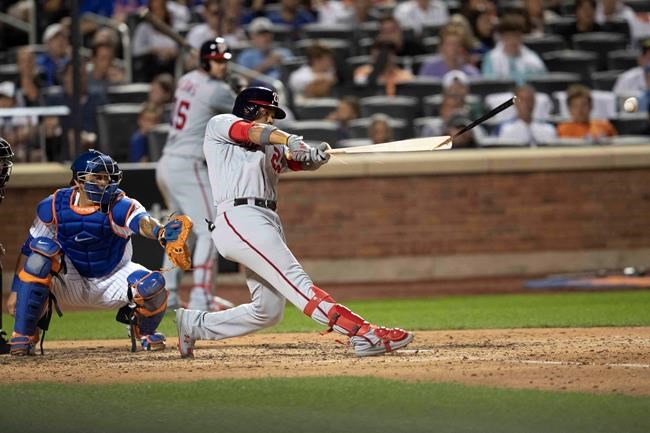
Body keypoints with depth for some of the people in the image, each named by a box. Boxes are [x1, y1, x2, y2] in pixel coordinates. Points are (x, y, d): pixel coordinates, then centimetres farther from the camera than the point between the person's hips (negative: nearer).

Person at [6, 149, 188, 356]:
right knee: (42, 248, -30)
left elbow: (141, 220, -46)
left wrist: (160, 232, -69)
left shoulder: (119, 206, -22)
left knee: (152, 284, -29)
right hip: (71, 283, 0)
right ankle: (24, 336, -23)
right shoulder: (54, 206, -14)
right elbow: (28, 249, -5)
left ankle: (143, 331, 10)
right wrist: (16, 291, -10)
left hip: (111, 283, 0)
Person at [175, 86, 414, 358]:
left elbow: (300, 161, 10)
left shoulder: (274, 147, 28)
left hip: (268, 223, 9)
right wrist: (288, 139, -29)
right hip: (239, 218, -9)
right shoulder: (220, 124, 10)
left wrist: (316, 155, -15)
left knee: (268, 312, 7)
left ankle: (194, 325, 23)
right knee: (296, 280, -21)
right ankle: (362, 333, -35)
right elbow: (252, 131, -11)